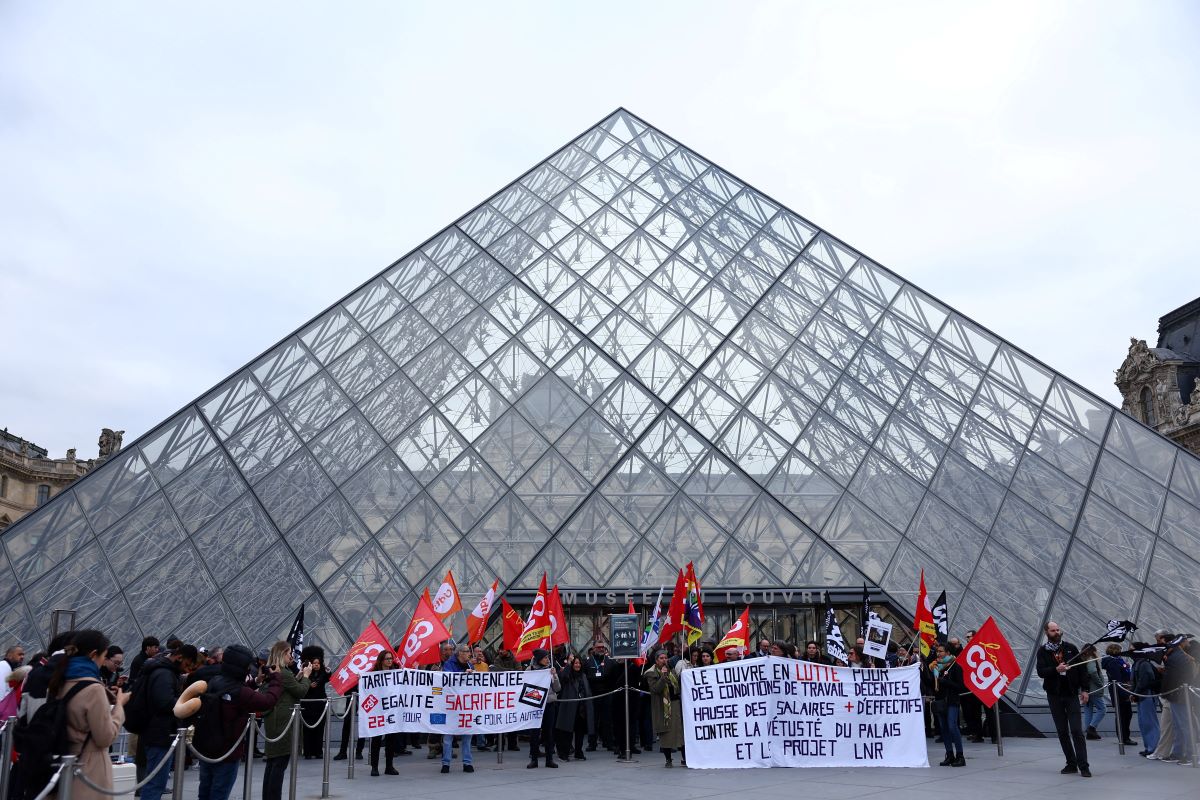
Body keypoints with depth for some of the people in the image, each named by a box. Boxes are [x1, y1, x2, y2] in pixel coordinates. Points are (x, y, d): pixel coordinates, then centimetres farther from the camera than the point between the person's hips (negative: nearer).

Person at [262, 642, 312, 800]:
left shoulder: (271, 672, 12)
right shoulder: (283, 673, -17)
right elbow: (301, 691, -10)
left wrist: (299, 676, 12)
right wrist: (306, 676, 3)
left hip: (273, 720, 10)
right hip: (283, 721, -10)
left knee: (271, 761, 14)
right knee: (280, 763, -6)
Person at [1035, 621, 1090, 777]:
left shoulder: (1070, 648, 3)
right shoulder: (1043, 651, 1)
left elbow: (1080, 669, 5)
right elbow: (1040, 672, -9)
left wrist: (1083, 690, 0)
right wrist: (1056, 669, -25)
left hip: (1071, 694, -1)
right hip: (1054, 695, 1)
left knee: (1076, 730, -7)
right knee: (1062, 731, 6)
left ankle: (1083, 766, -5)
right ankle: (1071, 763, 15)